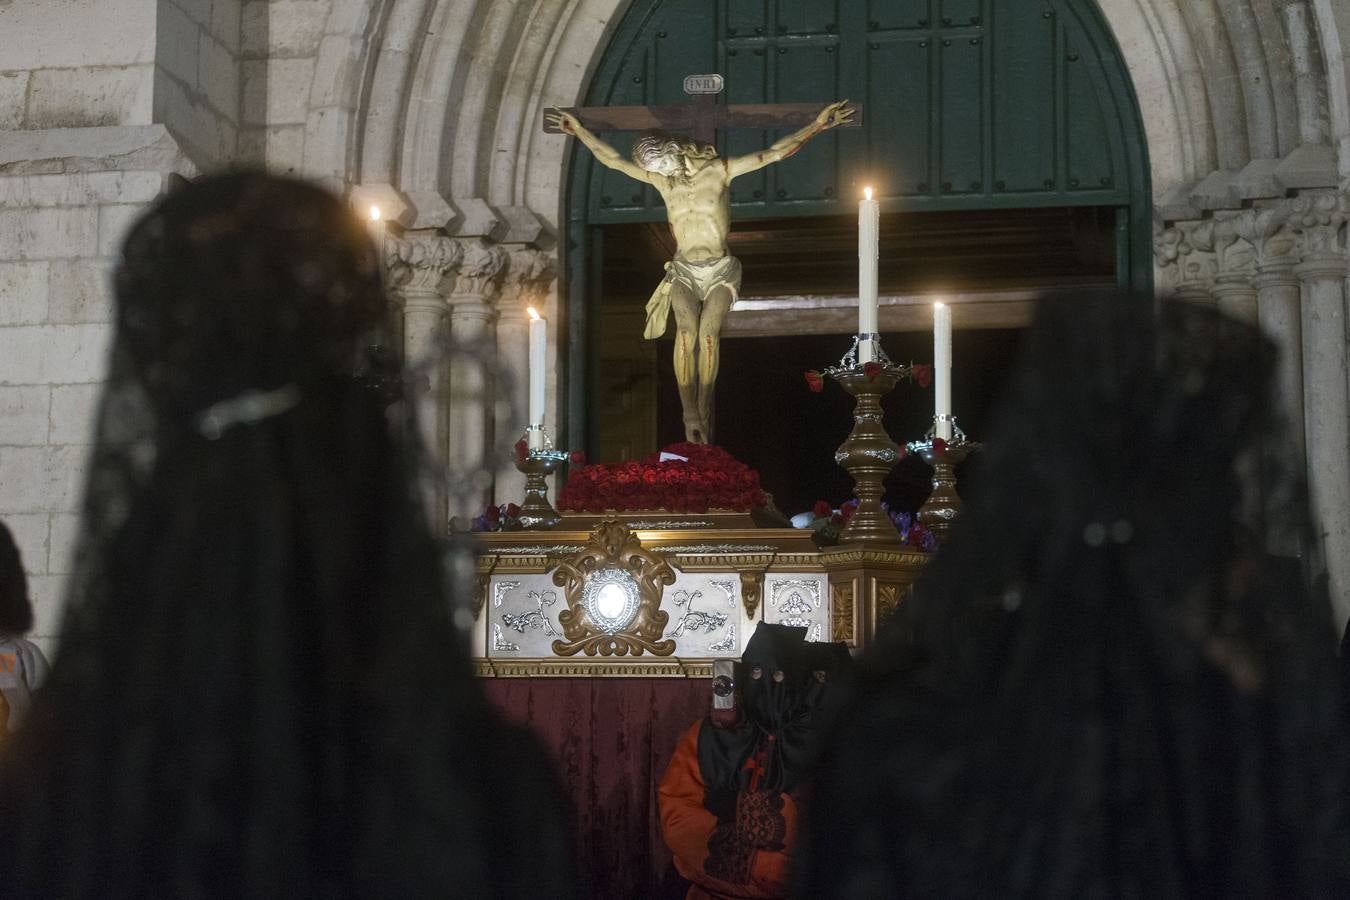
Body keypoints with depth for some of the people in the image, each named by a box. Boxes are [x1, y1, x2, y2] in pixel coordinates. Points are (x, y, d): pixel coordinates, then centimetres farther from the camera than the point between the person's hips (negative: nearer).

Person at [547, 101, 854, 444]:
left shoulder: (719, 170, -4)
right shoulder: (661, 179, 5)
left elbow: (773, 154, -7)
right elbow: (612, 160, 10)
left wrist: (817, 124, -12)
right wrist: (579, 130, 11)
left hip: (720, 271, -1)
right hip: (684, 272, 1)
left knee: (708, 331, -23)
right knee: (686, 331, -24)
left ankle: (702, 413, -20)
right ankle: (692, 416, -28)